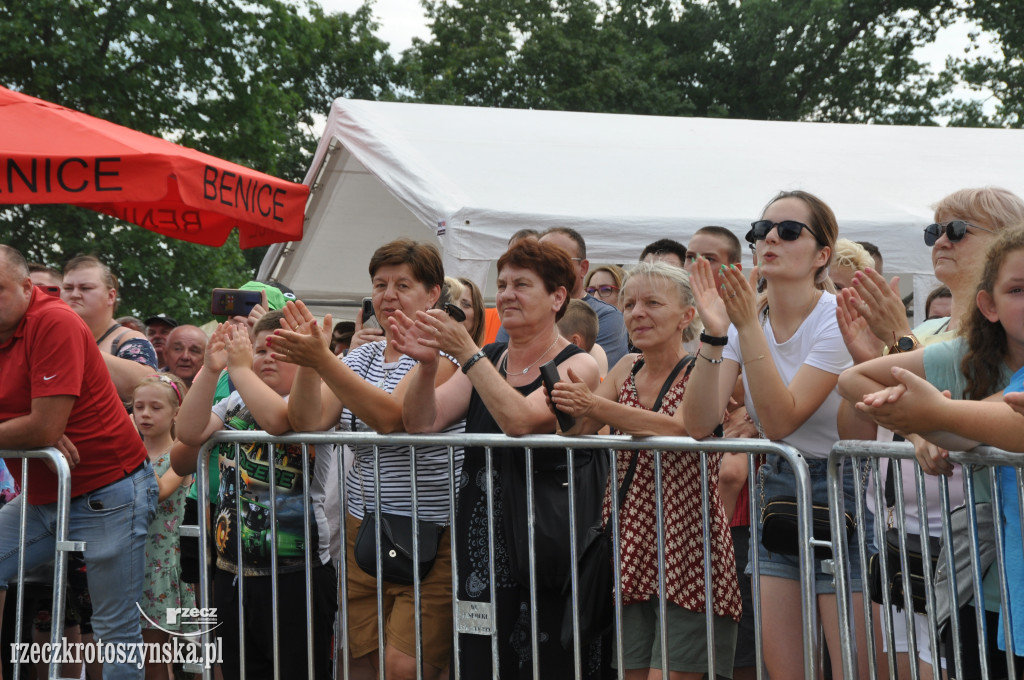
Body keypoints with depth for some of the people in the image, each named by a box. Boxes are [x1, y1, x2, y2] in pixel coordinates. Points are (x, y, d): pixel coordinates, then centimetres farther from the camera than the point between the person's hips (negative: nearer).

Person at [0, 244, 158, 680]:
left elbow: (44, 427, -23)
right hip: (43, 497, 8)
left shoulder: (54, 322, -19)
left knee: (116, 629, -2)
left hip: (109, 495, -8)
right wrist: (39, 434, -17)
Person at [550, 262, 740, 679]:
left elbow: (680, 429, -25)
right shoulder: (627, 370, 12)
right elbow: (576, 429, 5)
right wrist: (564, 403, -16)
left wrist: (595, 407, -32)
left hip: (687, 554, -6)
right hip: (632, 553, 6)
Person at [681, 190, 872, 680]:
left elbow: (779, 420, -24)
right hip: (776, 491, 5)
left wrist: (749, 327, -29)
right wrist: (714, 334, -23)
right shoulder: (744, 317, -1)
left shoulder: (838, 319, -15)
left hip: (842, 495, -5)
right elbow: (699, 424, -12)